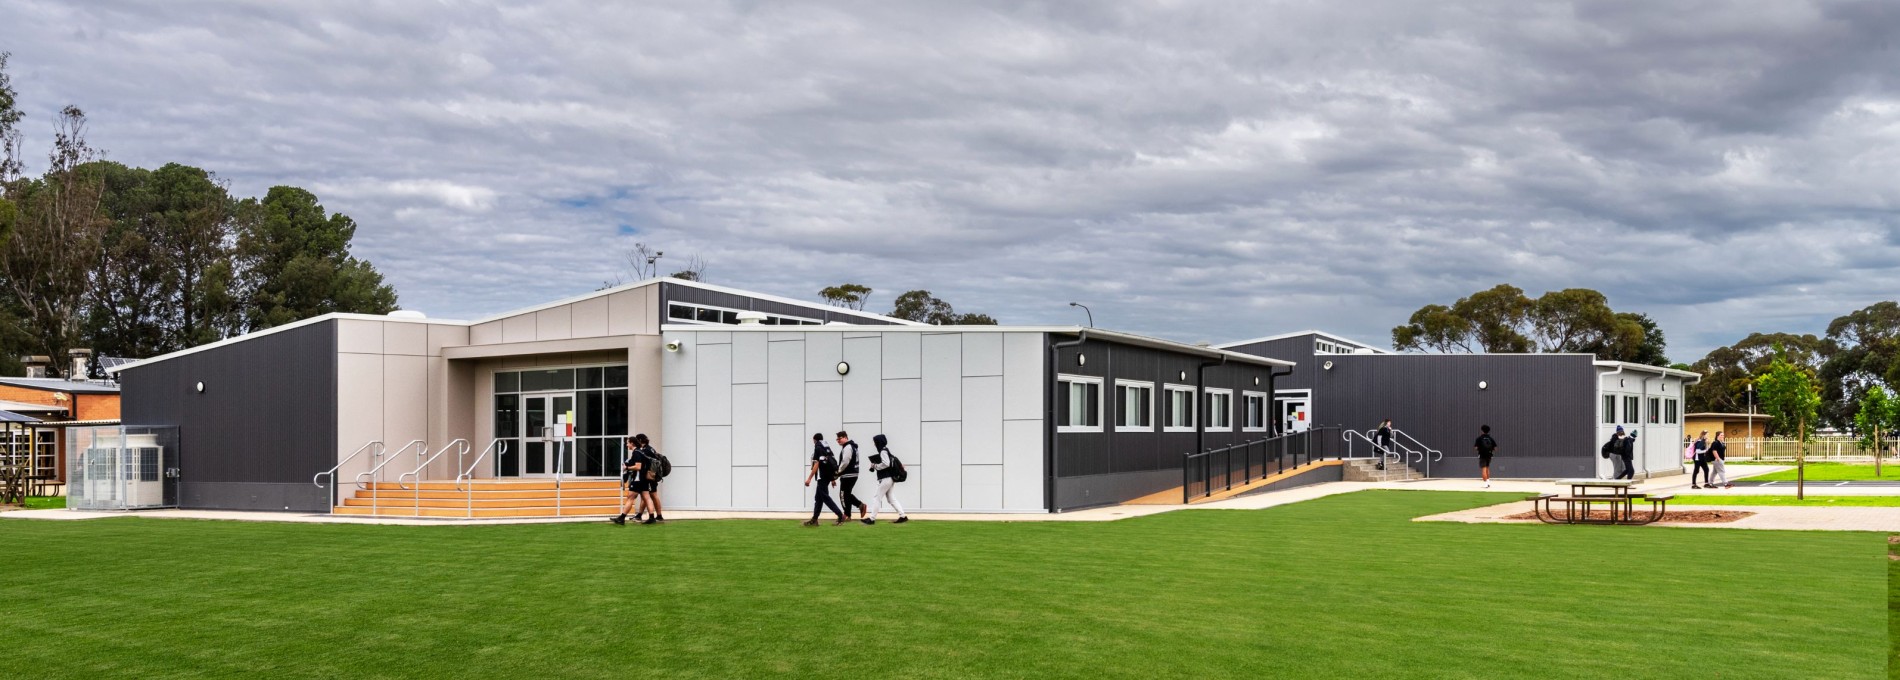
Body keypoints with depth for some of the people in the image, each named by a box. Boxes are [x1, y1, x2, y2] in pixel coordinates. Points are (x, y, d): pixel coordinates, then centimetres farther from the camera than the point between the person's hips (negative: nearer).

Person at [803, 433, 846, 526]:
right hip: (829, 476, 9)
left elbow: (816, 465, -17)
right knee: (818, 497, 14)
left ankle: (840, 516, -12)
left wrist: (809, 478, -17)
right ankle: (814, 519, 17)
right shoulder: (827, 448, 14)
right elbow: (833, 463, 15)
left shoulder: (817, 448, -9)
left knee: (825, 497, -6)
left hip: (822, 476, -9)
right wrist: (833, 479, 21)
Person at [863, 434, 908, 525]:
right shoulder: (885, 450, 14)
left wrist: (875, 466, -13)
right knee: (891, 498, 14)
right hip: (889, 478, 10)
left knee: (877, 498, -4)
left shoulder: (883, 451, -15)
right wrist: (875, 466, 4)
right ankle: (902, 516, 11)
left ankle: (872, 519, -1)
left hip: (886, 479, -10)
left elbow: (886, 464, -26)